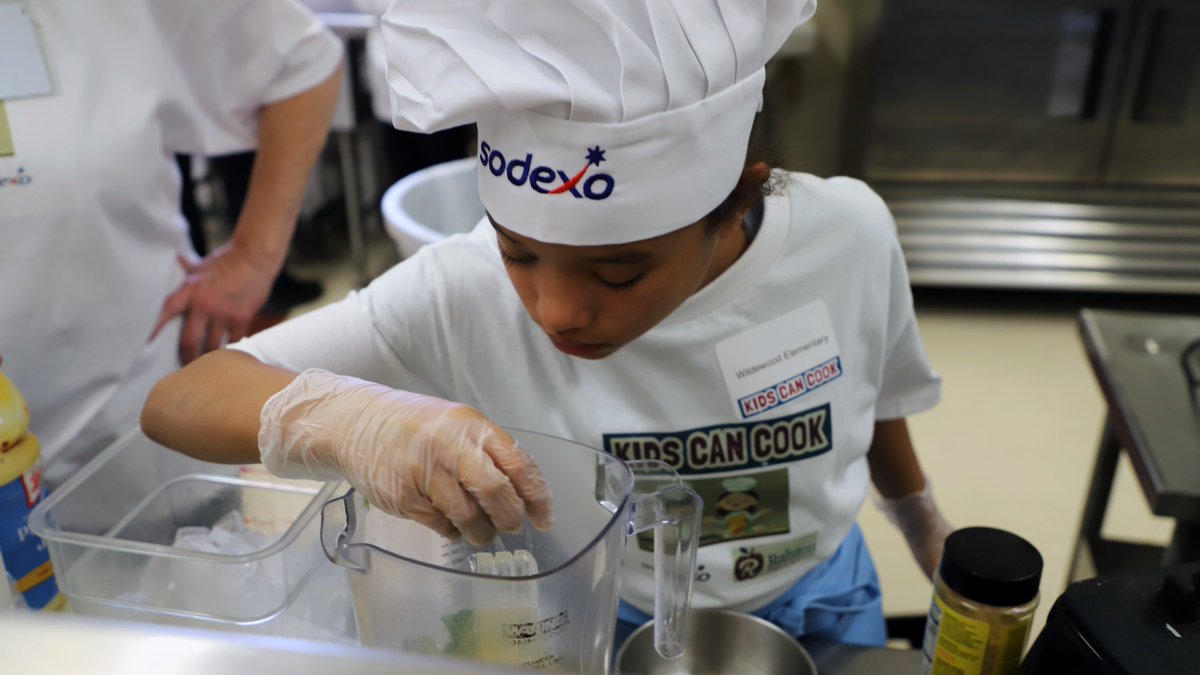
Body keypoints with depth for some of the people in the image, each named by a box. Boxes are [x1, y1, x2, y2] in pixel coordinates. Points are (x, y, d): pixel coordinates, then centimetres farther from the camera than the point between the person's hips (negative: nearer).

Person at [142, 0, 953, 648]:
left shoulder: (848, 237, -23)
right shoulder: (463, 295, -29)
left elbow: (877, 397, -3)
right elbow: (176, 402, -28)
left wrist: (923, 520, 14)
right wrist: (342, 420, -48)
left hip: (821, 604, 2)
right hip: (597, 624, -1)